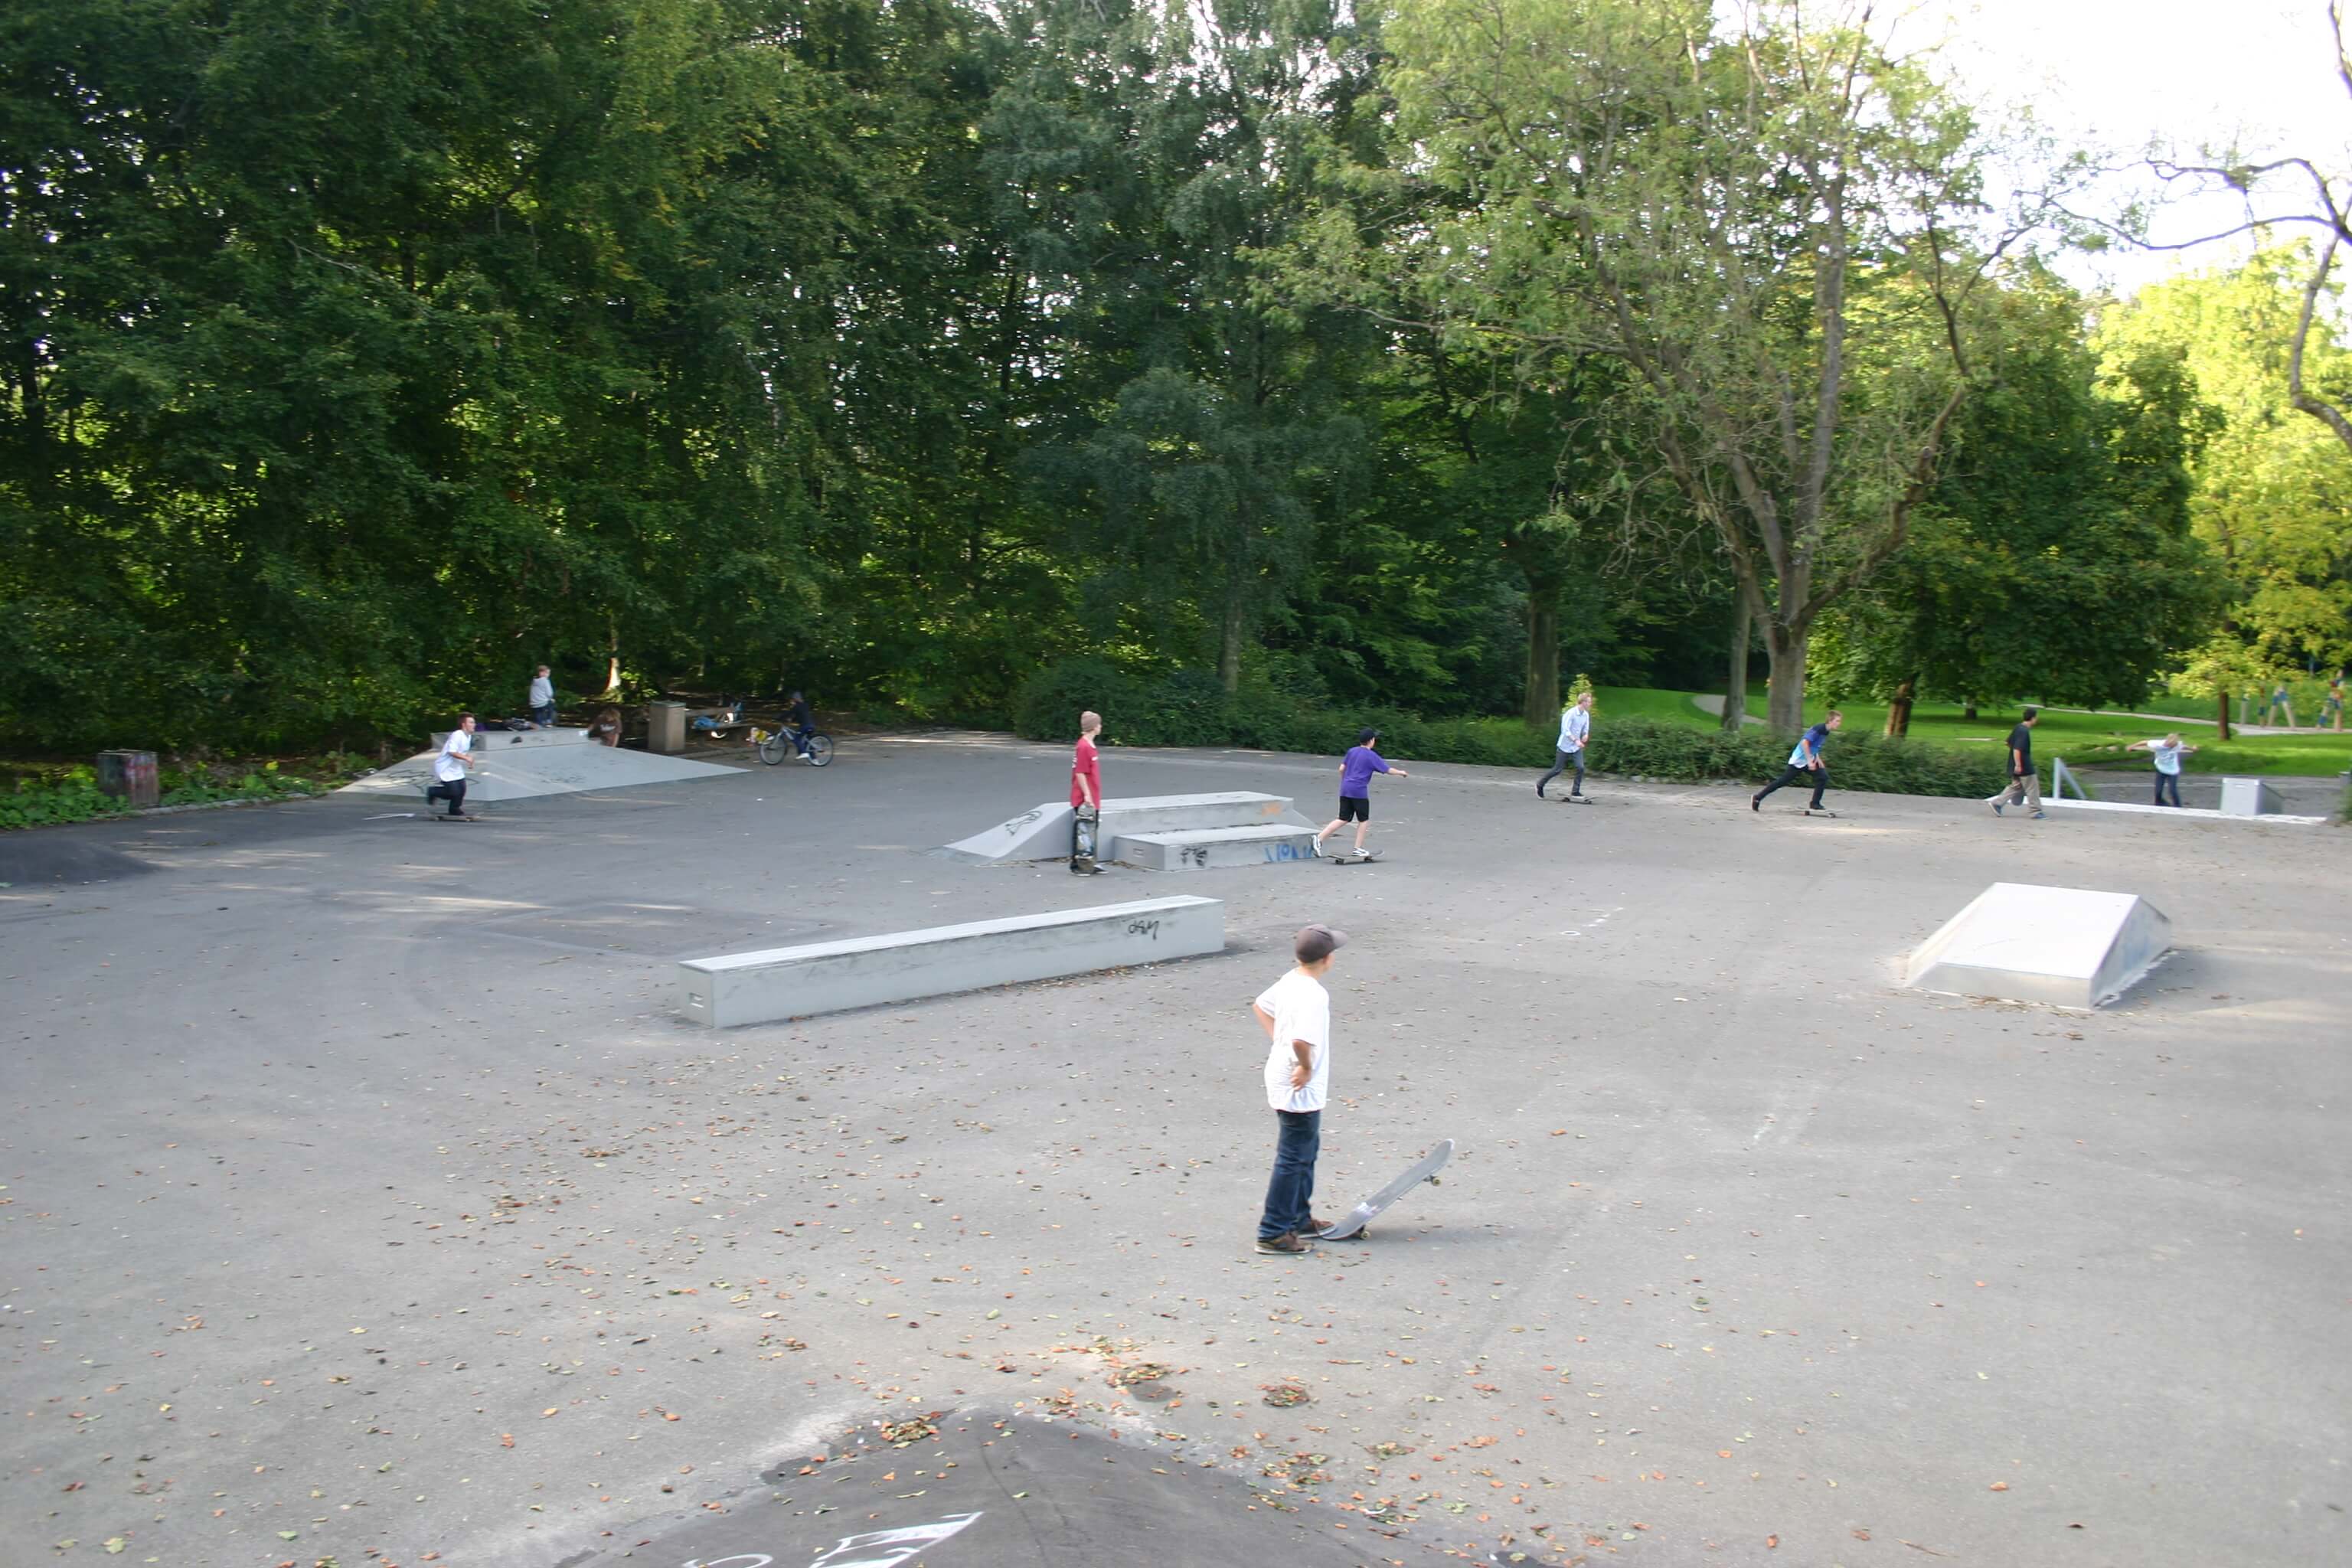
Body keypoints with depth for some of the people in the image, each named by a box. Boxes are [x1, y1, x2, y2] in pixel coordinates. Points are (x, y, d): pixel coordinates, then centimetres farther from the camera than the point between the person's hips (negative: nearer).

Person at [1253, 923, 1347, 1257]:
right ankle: (1273, 1234, 8)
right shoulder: (1314, 995, -26)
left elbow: (1260, 1006, 19)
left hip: (1282, 1082, 10)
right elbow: (1302, 1040, -40)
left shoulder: (1289, 981, 3)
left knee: (1307, 1150, 23)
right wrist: (1307, 1067, -22)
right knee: (1293, 1160, 1)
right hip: (1300, 1091, -10)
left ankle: (1301, 1220, 35)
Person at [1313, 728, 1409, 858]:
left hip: (1345, 790, 6)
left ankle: (1319, 838, -5)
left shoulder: (1351, 751, 12)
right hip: (1359, 791, -6)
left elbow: (1341, 769, 13)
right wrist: (1401, 772, 17)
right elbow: (1388, 770, 0)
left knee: (1343, 819, 8)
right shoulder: (1371, 756, -4)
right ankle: (1358, 849, 10)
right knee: (1364, 820, 9)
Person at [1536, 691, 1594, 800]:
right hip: (1564, 746, -6)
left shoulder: (1586, 715, 1)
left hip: (1577, 748, 6)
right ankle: (1540, 784, 21)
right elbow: (1566, 730, -23)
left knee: (1581, 768, -10)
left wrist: (1586, 735, -10)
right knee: (1558, 770, 1)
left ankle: (1575, 792, 1)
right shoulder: (1571, 713, -20)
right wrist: (1576, 740, -33)